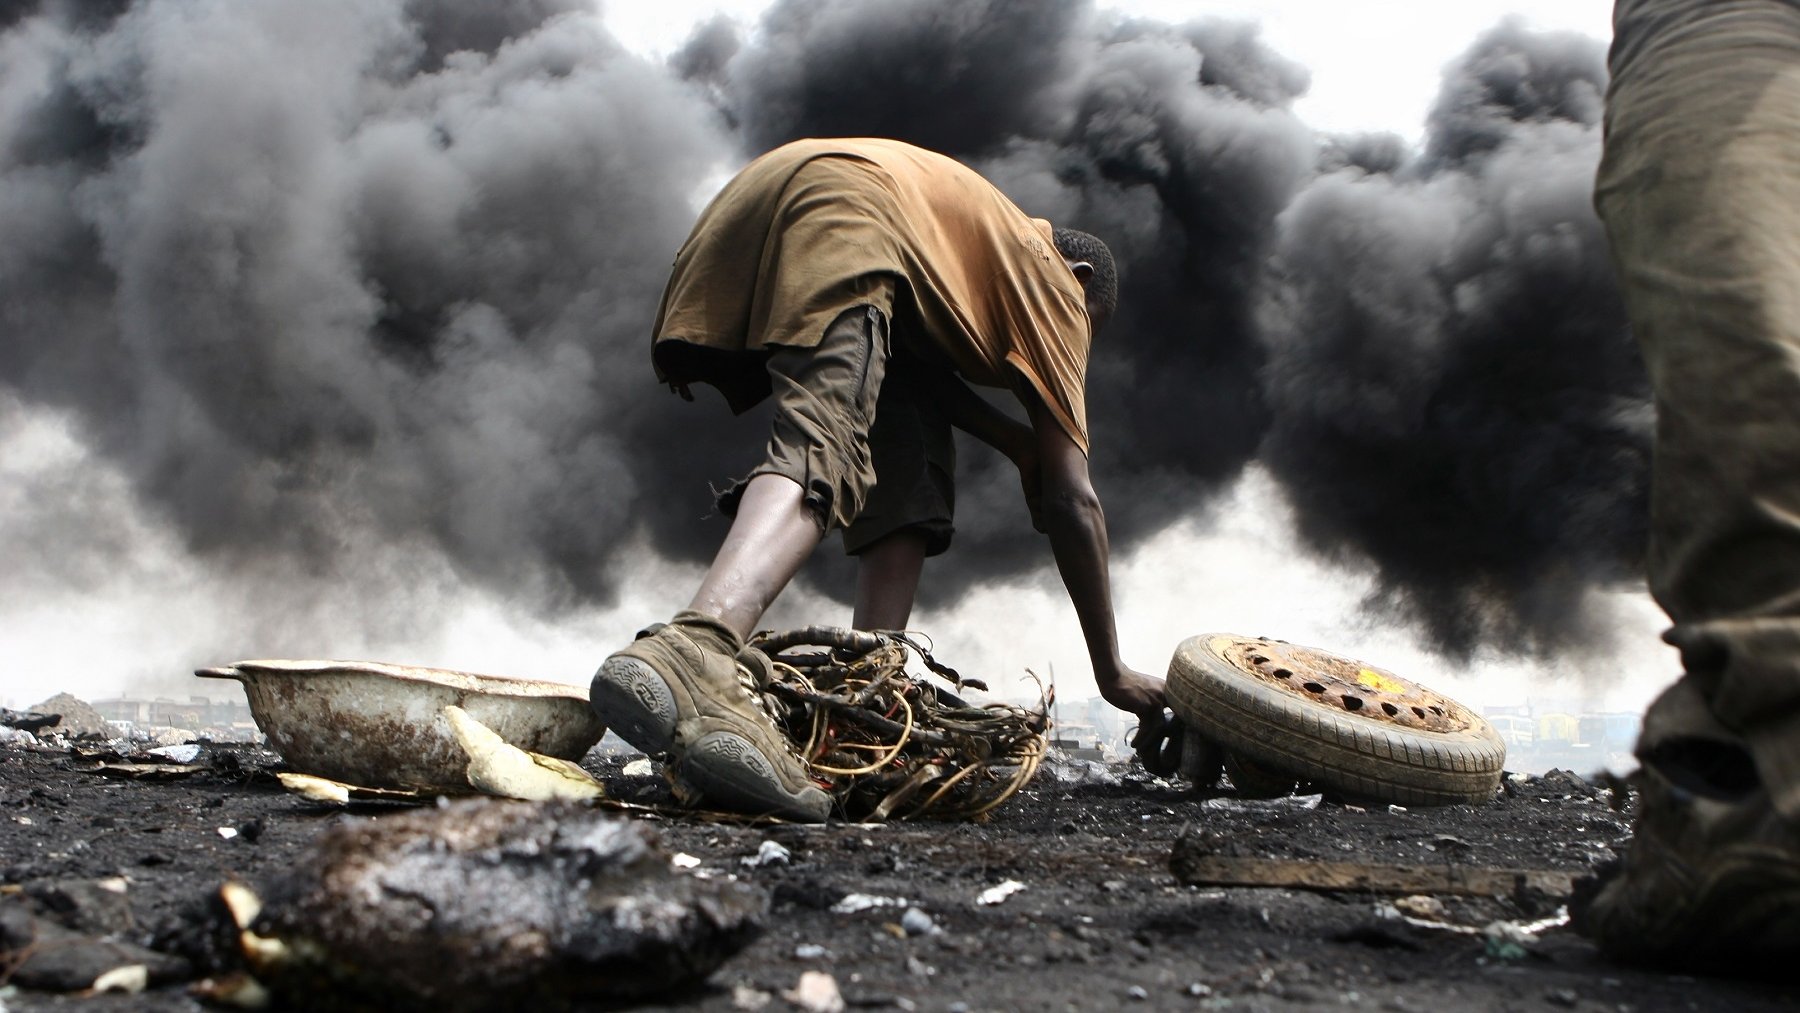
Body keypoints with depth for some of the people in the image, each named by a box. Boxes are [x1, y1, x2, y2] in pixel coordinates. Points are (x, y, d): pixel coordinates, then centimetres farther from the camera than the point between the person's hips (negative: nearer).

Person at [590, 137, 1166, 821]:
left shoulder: (997, 240, 39)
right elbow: (1070, 500, 13)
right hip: (844, 204, -8)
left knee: (908, 467, 14)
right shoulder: (1057, 281, 19)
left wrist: (1009, 437, 16)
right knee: (821, 453, -28)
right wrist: (1111, 672, 17)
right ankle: (691, 653, -56)